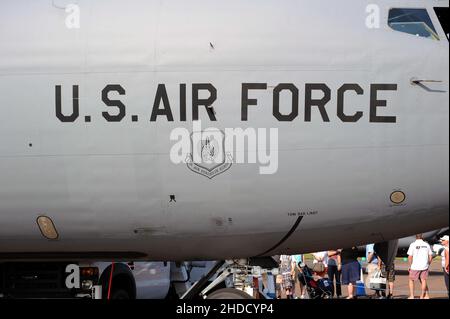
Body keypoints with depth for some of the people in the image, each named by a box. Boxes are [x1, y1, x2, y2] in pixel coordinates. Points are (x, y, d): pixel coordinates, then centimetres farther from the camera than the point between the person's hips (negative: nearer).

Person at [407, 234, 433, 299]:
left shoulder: (413, 245, -7)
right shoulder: (426, 245, 4)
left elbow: (410, 257, -10)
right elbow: (430, 256, 6)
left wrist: (410, 266, 1)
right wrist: (428, 265, 17)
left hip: (415, 267, -3)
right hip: (424, 267, 3)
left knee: (411, 280, 12)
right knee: (423, 281, 11)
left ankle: (411, 296, 7)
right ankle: (426, 296, 9)